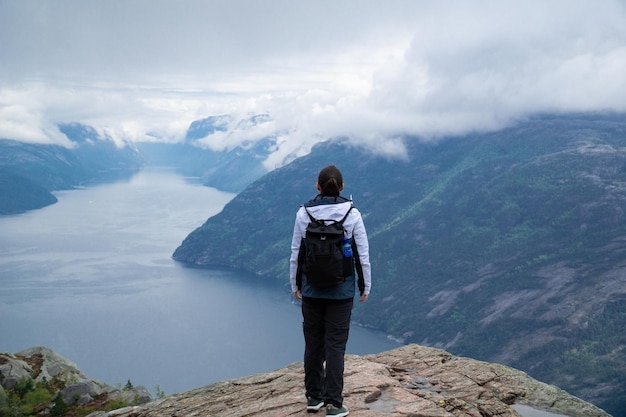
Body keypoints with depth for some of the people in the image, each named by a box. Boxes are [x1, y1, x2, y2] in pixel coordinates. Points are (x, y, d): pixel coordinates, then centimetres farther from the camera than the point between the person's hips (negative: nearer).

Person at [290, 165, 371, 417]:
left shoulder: (303, 213, -4)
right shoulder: (352, 214, -8)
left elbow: (295, 254, 0)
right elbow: (362, 254, -5)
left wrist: (295, 285, 12)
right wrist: (365, 287, 6)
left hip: (311, 290, 2)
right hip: (341, 291, -2)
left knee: (313, 343, 13)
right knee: (335, 345, 4)